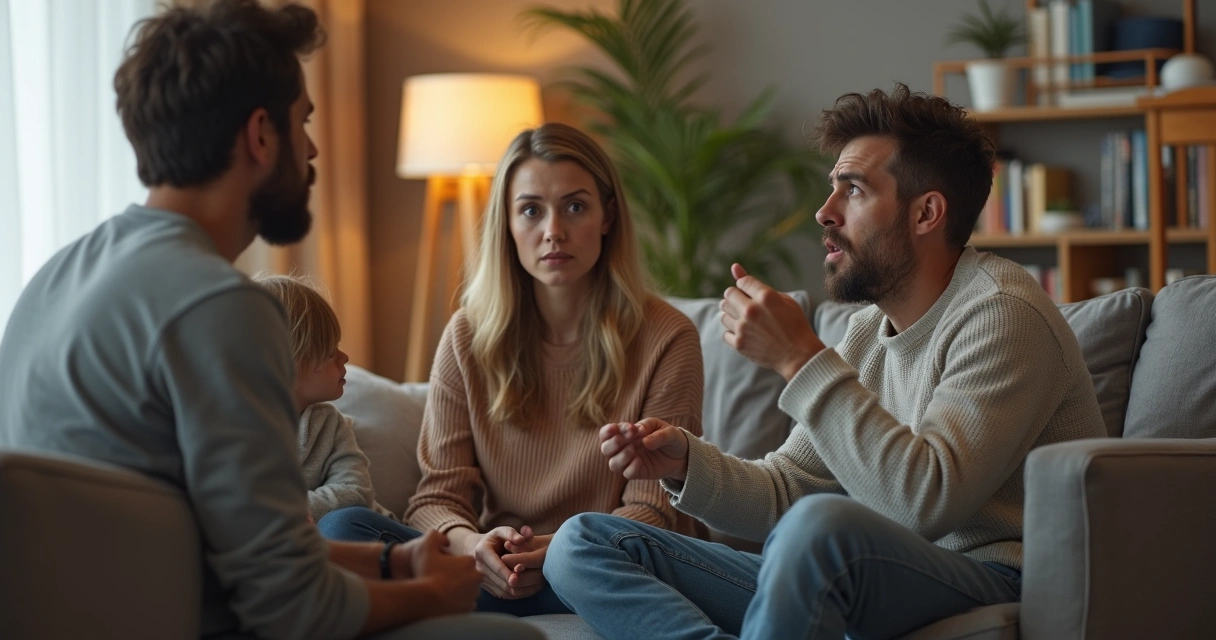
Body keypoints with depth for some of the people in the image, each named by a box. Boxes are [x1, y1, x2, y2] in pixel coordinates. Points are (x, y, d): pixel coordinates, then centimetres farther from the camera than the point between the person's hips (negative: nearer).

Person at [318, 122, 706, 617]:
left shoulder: (665, 340, -1)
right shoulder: (468, 338, 7)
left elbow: (653, 510, -4)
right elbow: (437, 495, 2)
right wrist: (469, 543, -24)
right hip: (494, 571, 3)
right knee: (343, 527, -22)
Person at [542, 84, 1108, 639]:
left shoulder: (1001, 314, -11)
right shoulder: (868, 330, 16)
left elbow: (927, 499, -25)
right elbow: (785, 490, 18)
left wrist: (800, 358, -22)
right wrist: (687, 464, -2)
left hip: (992, 591, -8)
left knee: (821, 526, -43)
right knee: (583, 544, -2)